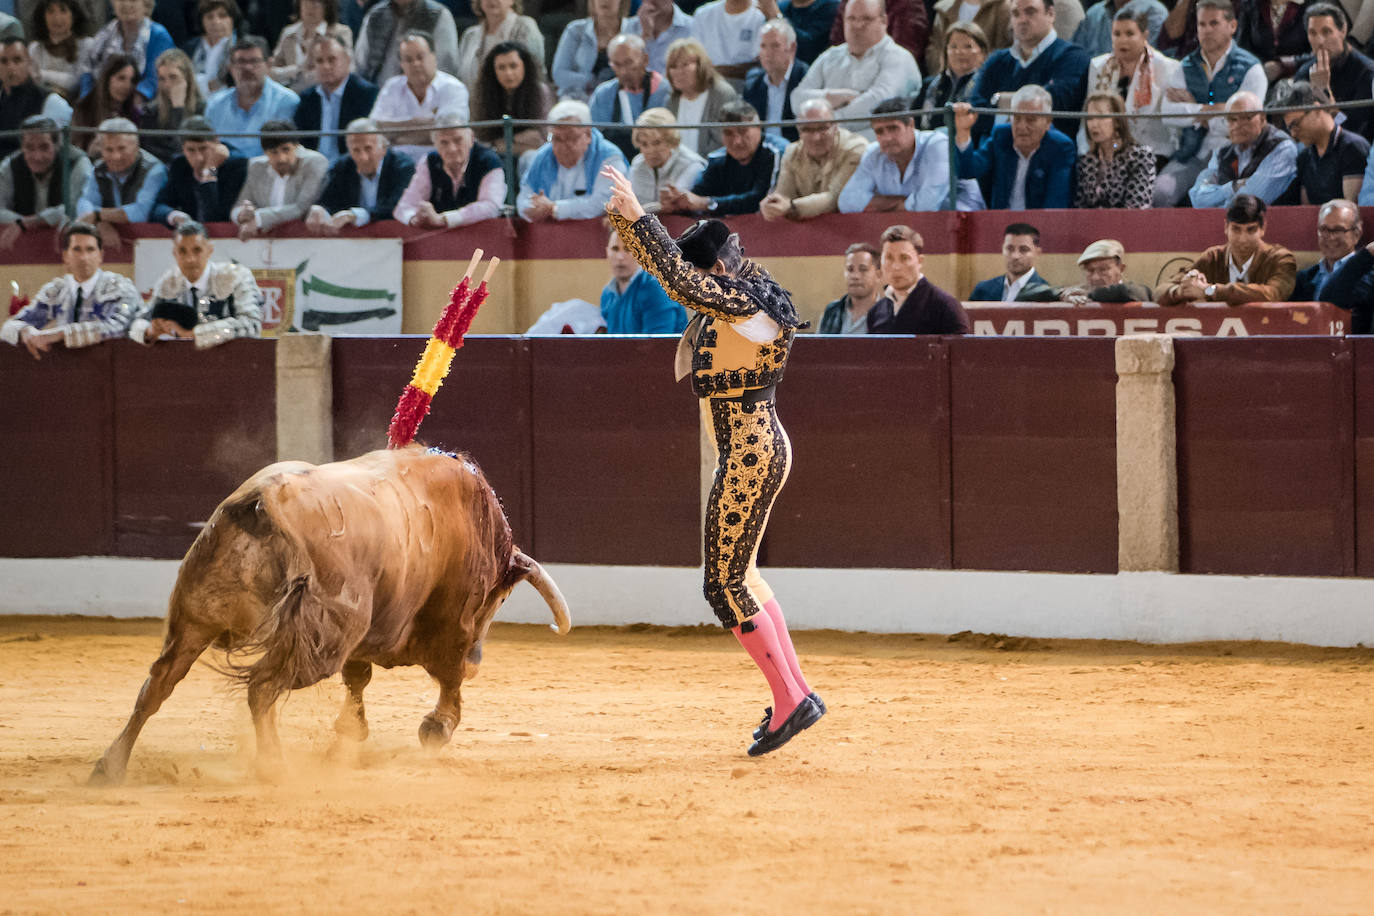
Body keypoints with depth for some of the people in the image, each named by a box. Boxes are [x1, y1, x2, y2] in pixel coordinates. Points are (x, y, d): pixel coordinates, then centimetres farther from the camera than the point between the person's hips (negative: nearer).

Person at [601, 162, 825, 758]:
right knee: (739, 575, 17)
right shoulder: (733, 300, 9)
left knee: (725, 585, -6)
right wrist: (622, 218, 5)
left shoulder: (744, 305, -19)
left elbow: (682, 283, -35)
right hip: (760, 449, 11)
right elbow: (673, 270, 18)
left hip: (749, 457, -11)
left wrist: (637, 217, -33)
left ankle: (789, 701, -4)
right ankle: (794, 694, 20)